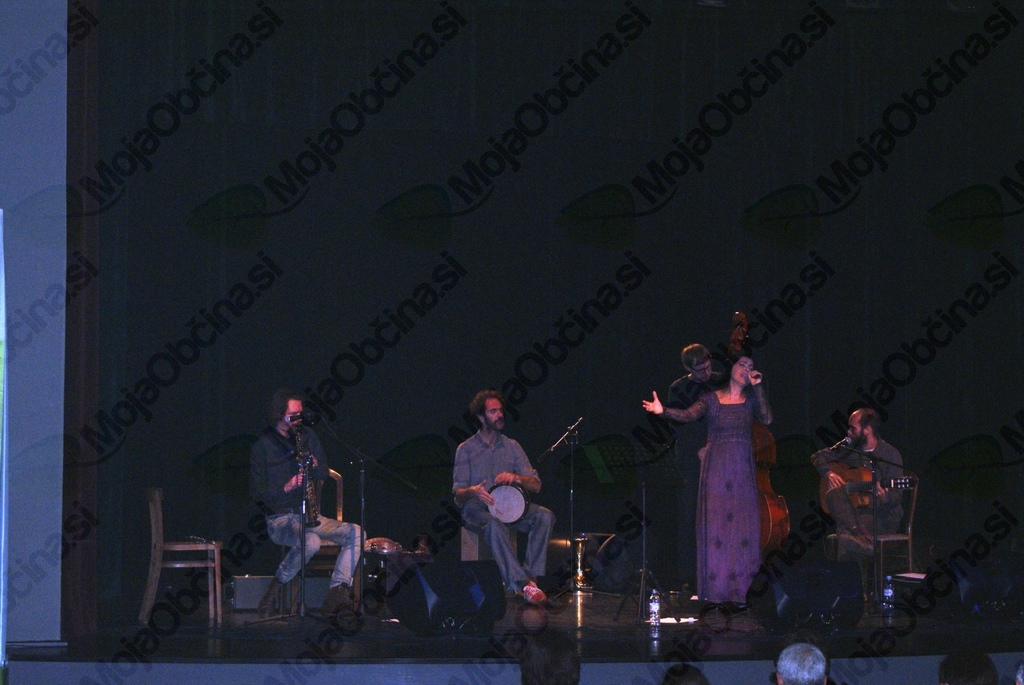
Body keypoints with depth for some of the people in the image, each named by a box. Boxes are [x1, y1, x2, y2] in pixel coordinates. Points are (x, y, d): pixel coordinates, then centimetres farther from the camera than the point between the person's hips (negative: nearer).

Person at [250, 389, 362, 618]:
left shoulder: (307, 437, 11)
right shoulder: (262, 448, -3)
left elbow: (323, 475, 14)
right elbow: (258, 493, -7)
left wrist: (314, 464, -9)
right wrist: (286, 487, -23)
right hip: (280, 519, -6)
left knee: (356, 533, -17)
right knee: (311, 541, -37)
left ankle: (336, 595, -23)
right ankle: (276, 588, -16)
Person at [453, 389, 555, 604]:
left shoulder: (512, 447, 13)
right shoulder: (466, 449, 4)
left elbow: (536, 485, 6)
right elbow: (458, 496, -3)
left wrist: (515, 478, -17)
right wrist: (473, 492, -27)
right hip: (477, 509, -4)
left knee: (545, 516, -25)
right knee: (494, 524, -39)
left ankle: (531, 575, -31)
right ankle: (521, 583, -46)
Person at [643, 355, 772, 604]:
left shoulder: (751, 399, 11)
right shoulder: (712, 399, 5)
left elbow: (766, 419, -6)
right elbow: (690, 415, -11)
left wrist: (758, 387, -6)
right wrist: (663, 411, -28)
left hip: (743, 471, 2)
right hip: (715, 469, -1)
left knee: (743, 527, -3)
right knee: (715, 526, -5)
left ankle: (742, 589, -1)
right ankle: (715, 588, -3)